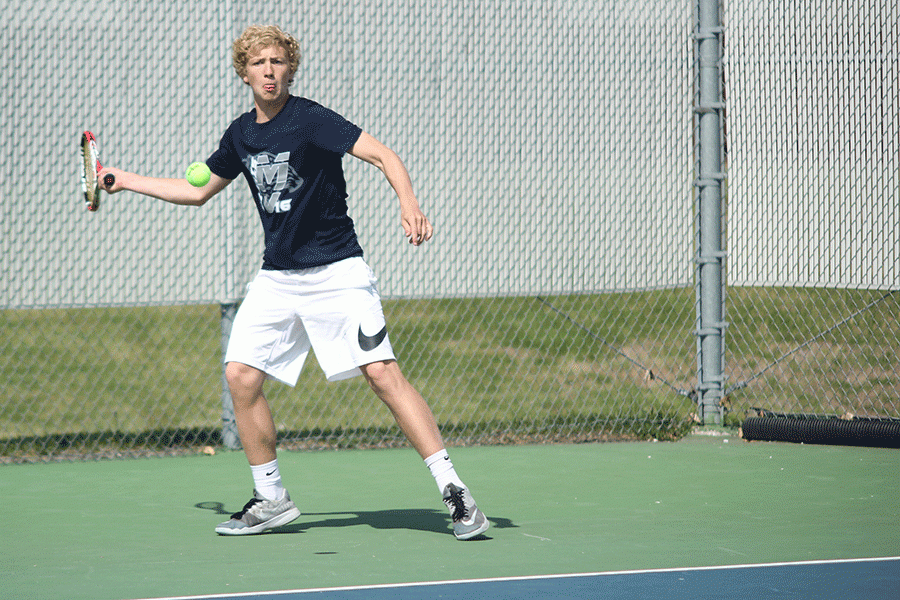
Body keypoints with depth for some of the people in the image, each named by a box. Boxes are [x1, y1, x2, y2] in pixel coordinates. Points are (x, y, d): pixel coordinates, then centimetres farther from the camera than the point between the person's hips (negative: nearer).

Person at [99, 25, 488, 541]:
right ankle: (271, 500, 11)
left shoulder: (310, 119, -11)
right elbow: (199, 192, 26)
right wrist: (124, 181, 29)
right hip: (276, 279, 6)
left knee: (382, 372, -17)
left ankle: (453, 490, -15)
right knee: (242, 376, -5)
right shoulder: (241, 135, 9)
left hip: (336, 272, -6)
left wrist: (409, 203, -37)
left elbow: (384, 155, -18)